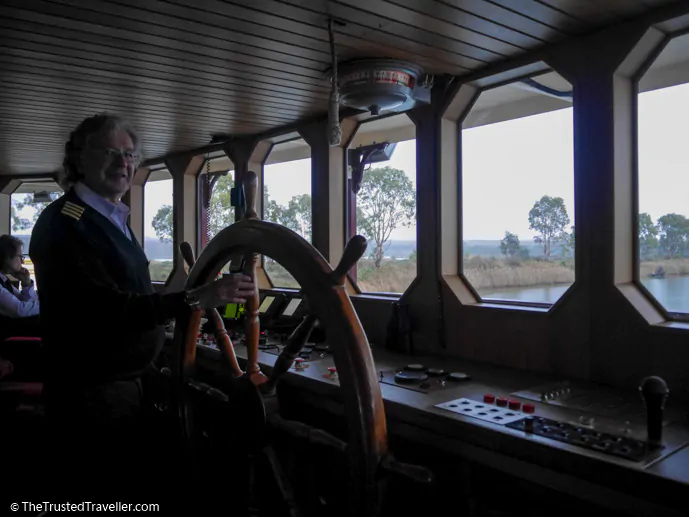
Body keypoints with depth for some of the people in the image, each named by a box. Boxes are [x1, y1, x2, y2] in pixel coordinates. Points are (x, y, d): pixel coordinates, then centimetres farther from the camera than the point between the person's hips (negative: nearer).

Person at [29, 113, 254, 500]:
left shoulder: (115, 220, 13)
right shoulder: (62, 223, -16)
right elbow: (105, 306, -29)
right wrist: (194, 299, -37)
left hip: (128, 384, 9)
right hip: (91, 394, -9)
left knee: (136, 481, 19)